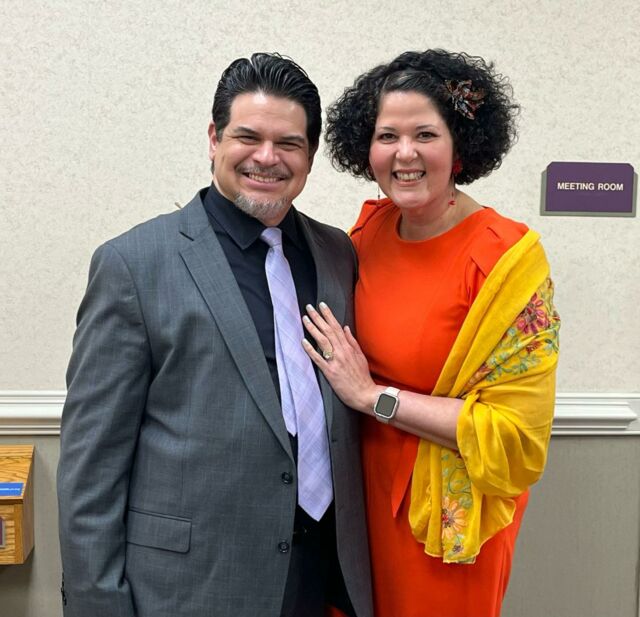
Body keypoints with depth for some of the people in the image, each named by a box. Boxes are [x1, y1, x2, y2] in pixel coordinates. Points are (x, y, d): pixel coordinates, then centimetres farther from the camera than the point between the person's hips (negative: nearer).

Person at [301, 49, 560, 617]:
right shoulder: (372, 225, -3)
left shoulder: (508, 257, -21)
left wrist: (371, 395, -21)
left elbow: (515, 430, -21)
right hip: (366, 485, 5)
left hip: (449, 510, -5)